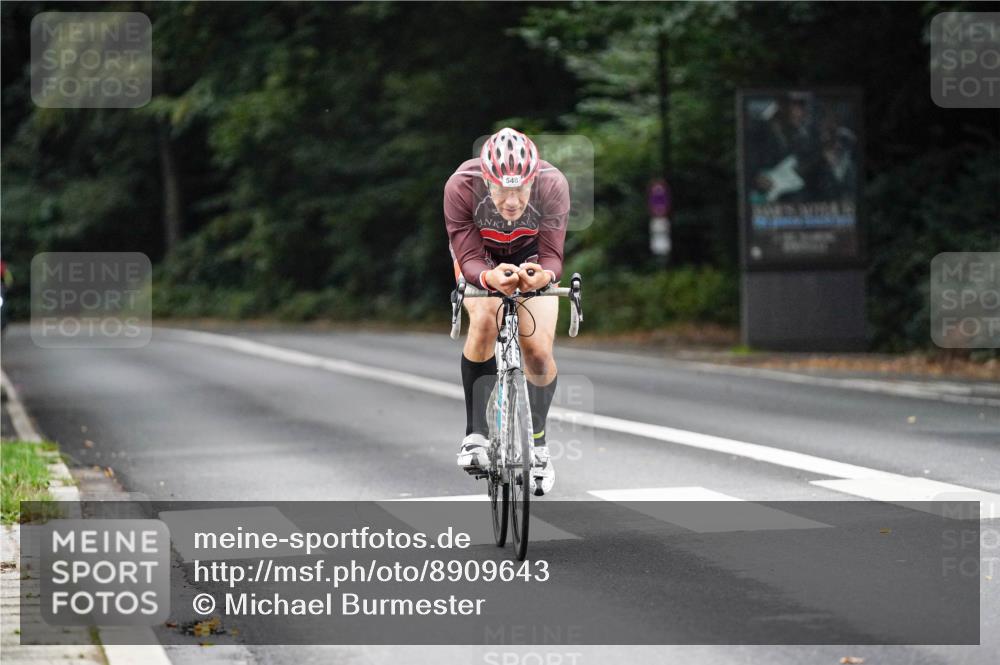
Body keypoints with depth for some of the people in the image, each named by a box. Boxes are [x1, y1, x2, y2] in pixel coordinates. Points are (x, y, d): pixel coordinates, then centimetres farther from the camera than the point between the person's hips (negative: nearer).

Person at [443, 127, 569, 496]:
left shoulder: (553, 185, -35)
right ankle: (475, 434, -18)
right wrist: (491, 278, -56)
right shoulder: (461, 186, -37)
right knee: (485, 321, -30)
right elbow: (469, 260, -34)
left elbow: (552, 255, -33)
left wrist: (543, 275, -57)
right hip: (480, 257, -1)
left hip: (531, 257, 1)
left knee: (538, 351, -12)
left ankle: (538, 444, 14)